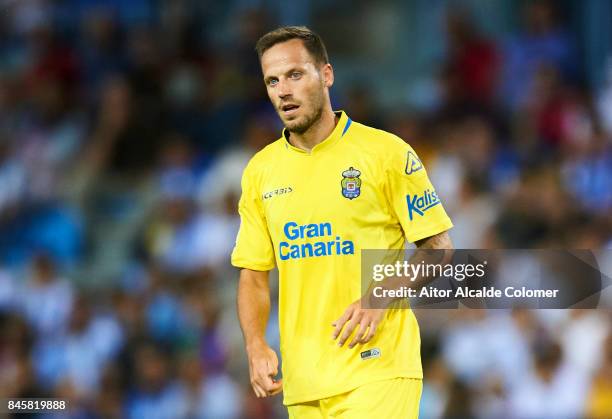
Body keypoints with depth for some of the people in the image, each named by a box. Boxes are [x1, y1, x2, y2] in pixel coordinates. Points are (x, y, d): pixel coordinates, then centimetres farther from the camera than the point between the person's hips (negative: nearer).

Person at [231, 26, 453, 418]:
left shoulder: (388, 153, -3)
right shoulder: (260, 170, 10)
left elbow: (439, 249, 0)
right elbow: (253, 273, 14)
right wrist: (256, 345, -4)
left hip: (378, 368, -5)